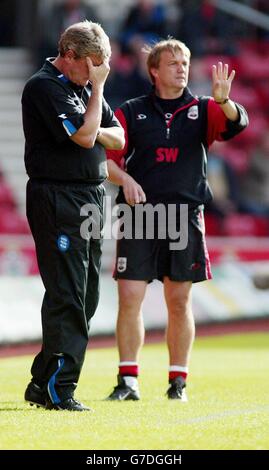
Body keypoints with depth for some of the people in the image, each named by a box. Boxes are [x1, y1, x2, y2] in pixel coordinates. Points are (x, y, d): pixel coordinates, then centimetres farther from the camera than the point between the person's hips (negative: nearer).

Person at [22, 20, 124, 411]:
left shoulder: (85, 86, 16)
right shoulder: (43, 87, -12)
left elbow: (117, 138, 16)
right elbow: (84, 136, -19)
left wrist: (94, 131, -5)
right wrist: (98, 88, -10)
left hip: (91, 198, 9)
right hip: (58, 199, -9)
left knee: (85, 298, 10)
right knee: (67, 296, -11)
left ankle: (43, 383, 16)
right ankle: (57, 389, -10)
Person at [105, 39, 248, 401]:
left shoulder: (202, 110, 8)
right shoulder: (131, 112, 7)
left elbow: (236, 123, -10)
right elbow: (108, 157, 4)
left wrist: (223, 100, -31)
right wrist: (125, 179, -16)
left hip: (186, 218, 1)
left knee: (179, 302, 4)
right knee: (129, 299, -6)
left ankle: (178, 381, 13)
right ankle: (128, 380, 1)